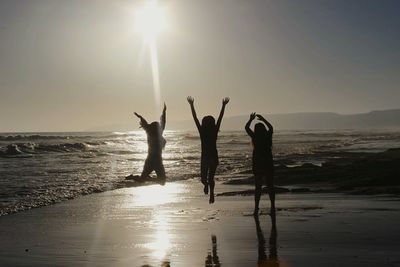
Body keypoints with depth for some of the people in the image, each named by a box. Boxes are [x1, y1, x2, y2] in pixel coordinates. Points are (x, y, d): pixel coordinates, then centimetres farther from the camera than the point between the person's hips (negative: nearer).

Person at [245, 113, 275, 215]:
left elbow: (246, 128, 7)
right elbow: (271, 127, 20)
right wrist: (263, 119, 28)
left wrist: (251, 119, 19)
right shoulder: (268, 136, -1)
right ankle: (272, 207, 9)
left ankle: (256, 208, 1)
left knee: (258, 187, 5)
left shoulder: (255, 137, -7)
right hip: (268, 165, 1)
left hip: (258, 166, -1)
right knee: (270, 186, 9)